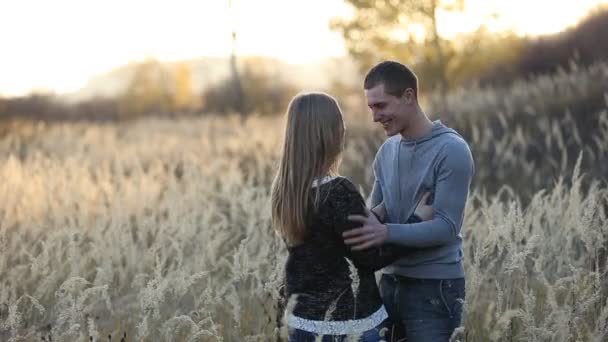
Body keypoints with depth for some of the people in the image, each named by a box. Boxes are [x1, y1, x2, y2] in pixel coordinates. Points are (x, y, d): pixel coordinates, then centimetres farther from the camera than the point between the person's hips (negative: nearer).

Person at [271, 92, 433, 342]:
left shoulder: (283, 189, 3)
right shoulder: (337, 191, -20)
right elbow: (371, 258, -13)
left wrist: (374, 216, 19)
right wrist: (418, 219, -3)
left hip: (302, 319, 7)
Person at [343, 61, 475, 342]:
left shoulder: (451, 151, -13)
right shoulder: (386, 152, 10)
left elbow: (446, 226, -18)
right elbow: (377, 212, 13)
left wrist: (387, 233, -30)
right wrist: (355, 225, -10)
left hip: (434, 288, -7)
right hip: (391, 281, 7)